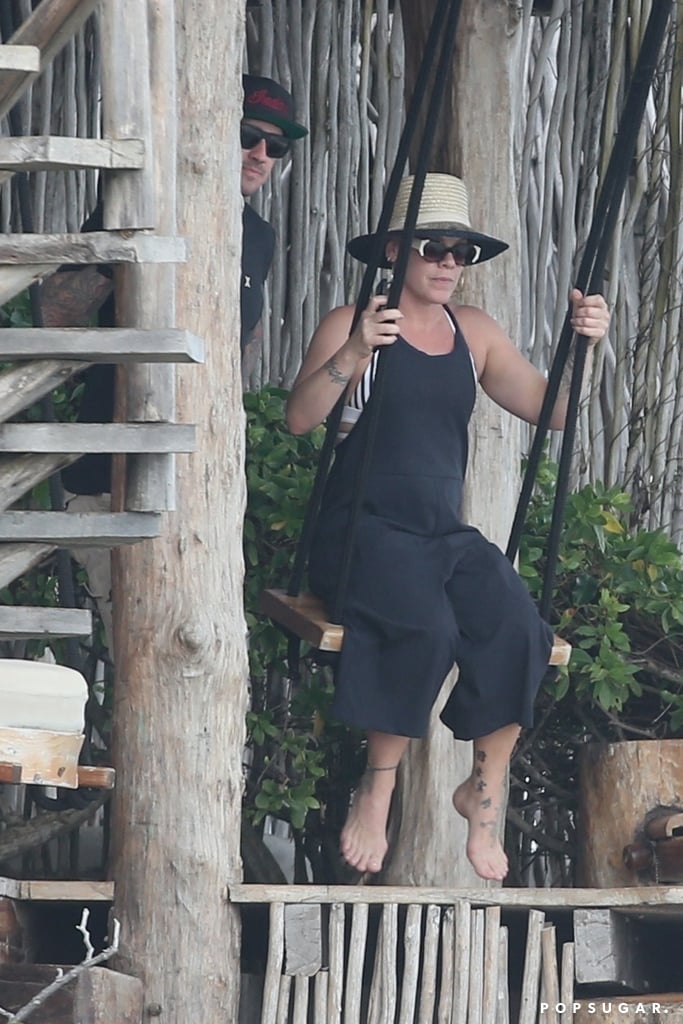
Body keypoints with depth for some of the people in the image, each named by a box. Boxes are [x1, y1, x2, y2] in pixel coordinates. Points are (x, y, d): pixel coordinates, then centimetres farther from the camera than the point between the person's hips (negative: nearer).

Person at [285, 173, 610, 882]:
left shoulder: (474, 334, 15)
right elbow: (300, 418, -15)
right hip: (365, 528, -5)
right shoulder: (353, 325, -1)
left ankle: (486, 793, -10)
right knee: (426, 626, -34)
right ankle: (377, 790, -18)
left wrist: (579, 347, -6)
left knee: (517, 628, -25)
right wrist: (354, 354, -30)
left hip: (447, 533, 5)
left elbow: (551, 410, 11)